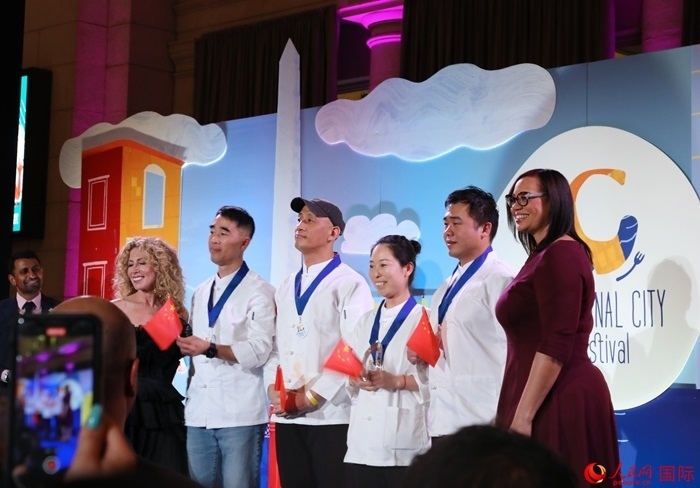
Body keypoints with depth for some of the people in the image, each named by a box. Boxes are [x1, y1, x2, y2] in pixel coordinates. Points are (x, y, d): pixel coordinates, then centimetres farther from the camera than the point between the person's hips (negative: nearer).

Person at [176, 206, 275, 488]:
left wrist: (211, 348, -26)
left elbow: (259, 351, -15)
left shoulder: (259, 292, -4)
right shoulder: (201, 293, 19)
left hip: (239, 413, -6)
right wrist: (190, 397, 15)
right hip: (199, 412, 6)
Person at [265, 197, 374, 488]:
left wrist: (313, 395, -14)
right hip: (287, 416, 6)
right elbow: (276, 345, 17)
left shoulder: (350, 284, -5)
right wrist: (272, 388, 0)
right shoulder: (286, 287, 18)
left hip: (330, 415, -6)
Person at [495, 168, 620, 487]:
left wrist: (522, 415, -19)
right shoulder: (545, 255, 18)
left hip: (558, 401, -10)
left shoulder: (559, 255, -13)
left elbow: (556, 346, -19)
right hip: (551, 399, 10)